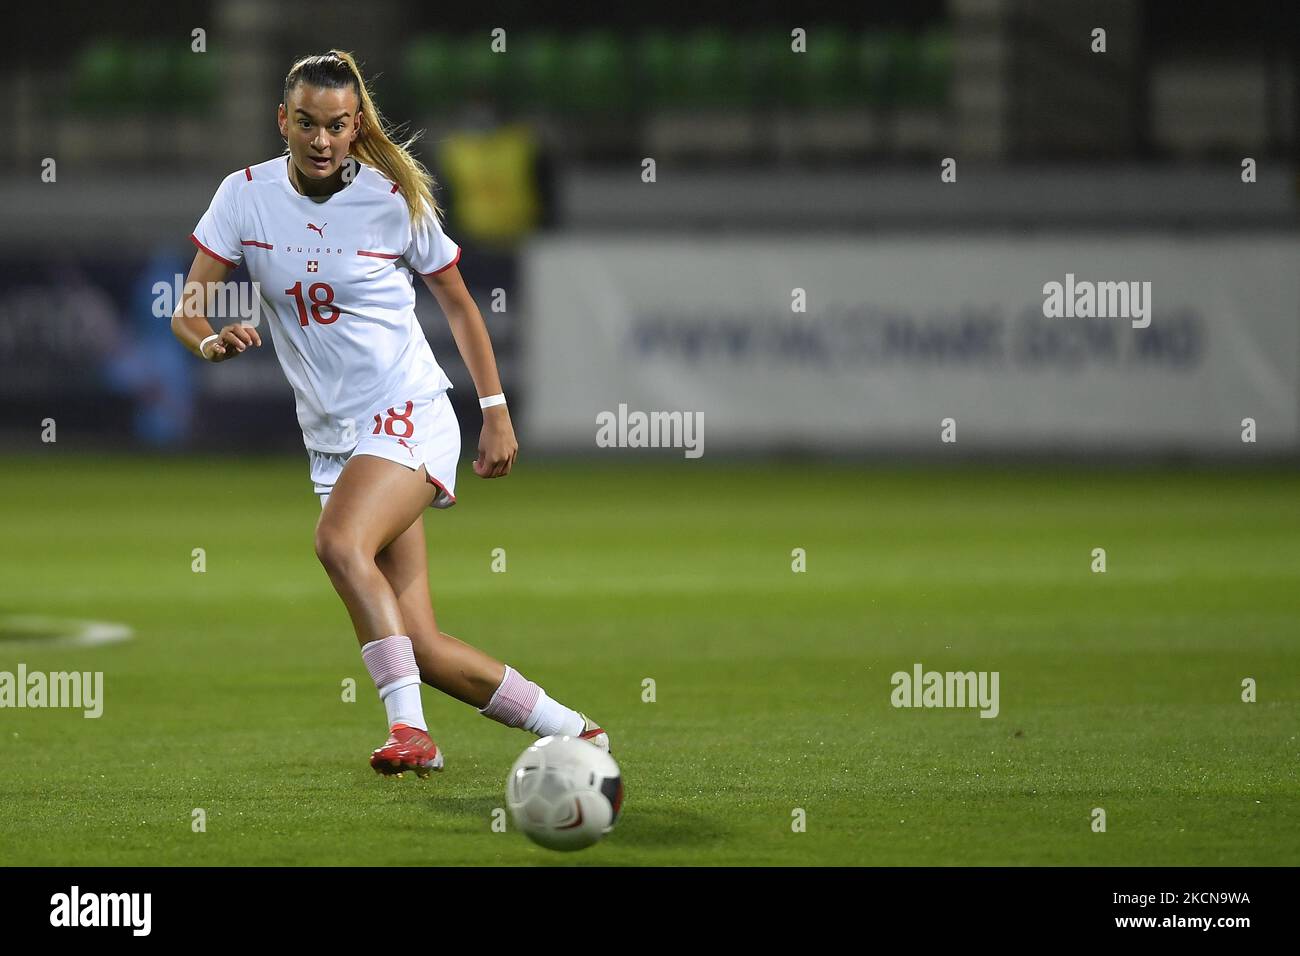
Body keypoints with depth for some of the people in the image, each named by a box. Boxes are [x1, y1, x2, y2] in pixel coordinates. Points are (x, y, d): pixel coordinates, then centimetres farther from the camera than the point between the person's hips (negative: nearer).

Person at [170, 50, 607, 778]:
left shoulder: (395, 200, -5)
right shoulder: (246, 195, 1)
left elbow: (458, 302, 9)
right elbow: (188, 308, 1)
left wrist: (497, 411, 6)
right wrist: (211, 340, -22)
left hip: (409, 417, -4)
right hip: (331, 439, 4)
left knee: (340, 541, -34)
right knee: (421, 650, -4)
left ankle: (410, 729, -34)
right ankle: (576, 735, 9)